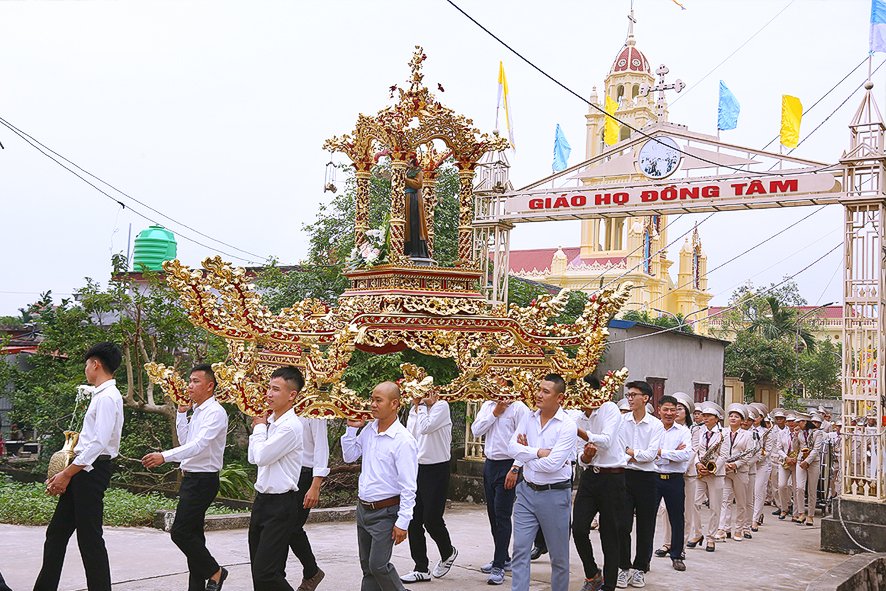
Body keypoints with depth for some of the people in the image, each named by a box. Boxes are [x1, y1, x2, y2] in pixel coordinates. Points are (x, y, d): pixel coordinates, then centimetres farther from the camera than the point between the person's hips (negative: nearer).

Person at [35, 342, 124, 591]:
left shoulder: (107, 397, -15)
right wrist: (64, 474, 15)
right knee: (57, 533, 14)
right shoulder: (100, 395, 16)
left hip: (92, 470, -10)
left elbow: (99, 443, -21)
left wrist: (67, 474, -18)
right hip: (84, 470, 10)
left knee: (89, 537, -4)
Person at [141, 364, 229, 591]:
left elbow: (199, 444, -27)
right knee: (192, 534, 11)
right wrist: (181, 412, 9)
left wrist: (165, 456, -37)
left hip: (203, 480, -9)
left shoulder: (215, 413, -15)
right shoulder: (197, 411, 14)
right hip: (191, 478, 9)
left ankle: (214, 572, 3)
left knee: (180, 532, -11)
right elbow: (184, 441, 18)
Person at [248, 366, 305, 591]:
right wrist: (258, 428, 4)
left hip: (280, 505, -9)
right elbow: (252, 458, 14)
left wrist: (260, 428, -3)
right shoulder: (270, 421, 9)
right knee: (258, 570, 14)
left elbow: (262, 456, -18)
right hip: (262, 500, 9)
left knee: (266, 573, -11)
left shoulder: (290, 426, -17)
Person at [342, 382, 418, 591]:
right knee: (367, 566, 13)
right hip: (363, 508, 7)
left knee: (378, 564, -9)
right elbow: (349, 456, 17)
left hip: (385, 512, -7)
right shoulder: (369, 430, 3)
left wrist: (403, 522, -19)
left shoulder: (404, 440, -18)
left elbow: (408, 486, -17)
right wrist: (351, 428, 4)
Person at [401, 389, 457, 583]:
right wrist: (415, 407, 0)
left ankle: (448, 552, 26)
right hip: (416, 468, 7)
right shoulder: (415, 409, 12)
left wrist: (422, 406, -9)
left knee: (431, 519, -4)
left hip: (436, 470, -7)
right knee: (414, 520, 4)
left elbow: (425, 427, -21)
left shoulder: (441, 406, -8)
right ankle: (421, 569, 13)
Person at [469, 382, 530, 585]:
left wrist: (515, 469, -18)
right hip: (489, 464, 7)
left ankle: (499, 566, -5)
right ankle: (503, 558, 27)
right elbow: (476, 430, 2)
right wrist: (495, 413, -7)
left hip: (508, 465, -7)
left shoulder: (519, 408, -10)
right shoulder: (487, 406, 11)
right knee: (493, 514, 13)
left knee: (502, 515, -8)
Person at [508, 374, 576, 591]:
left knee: (559, 555, 9)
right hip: (527, 491, 5)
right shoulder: (529, 418, 5)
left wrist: (526, 453, -6)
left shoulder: (567, 426, -13)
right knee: (520, 549, 1)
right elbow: (512, 446, -5)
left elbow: (551, 464, -20)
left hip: (555, 494, -4)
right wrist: (538, 452, -17)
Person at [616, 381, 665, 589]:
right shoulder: (620, 421, 3)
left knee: (645, 527, 7)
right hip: (624, 476, 1)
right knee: (622, 525, -1)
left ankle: (640, 568, 20)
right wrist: (640, 455, -11)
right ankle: (624, 567, 12)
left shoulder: (656, 425, -1)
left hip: (646, 478, -1)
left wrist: (630, 451, -6)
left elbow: (651, 454, -11)